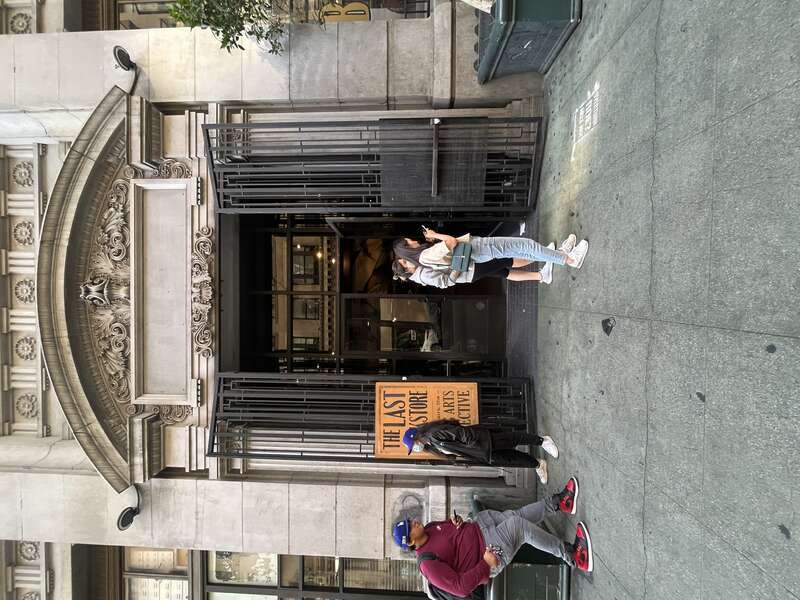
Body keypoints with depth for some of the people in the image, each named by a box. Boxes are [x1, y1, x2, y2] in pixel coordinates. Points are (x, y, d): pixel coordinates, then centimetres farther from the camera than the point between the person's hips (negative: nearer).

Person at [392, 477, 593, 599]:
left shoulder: (429, 528, 1)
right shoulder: (428, 563, -22)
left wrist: (457, 522, -5)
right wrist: (486, 564, -24)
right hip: (491, 552, -7)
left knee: (518, 515, -3)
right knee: (519, 524, -24)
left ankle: (558, 502, 14)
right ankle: (570, 555, -9)